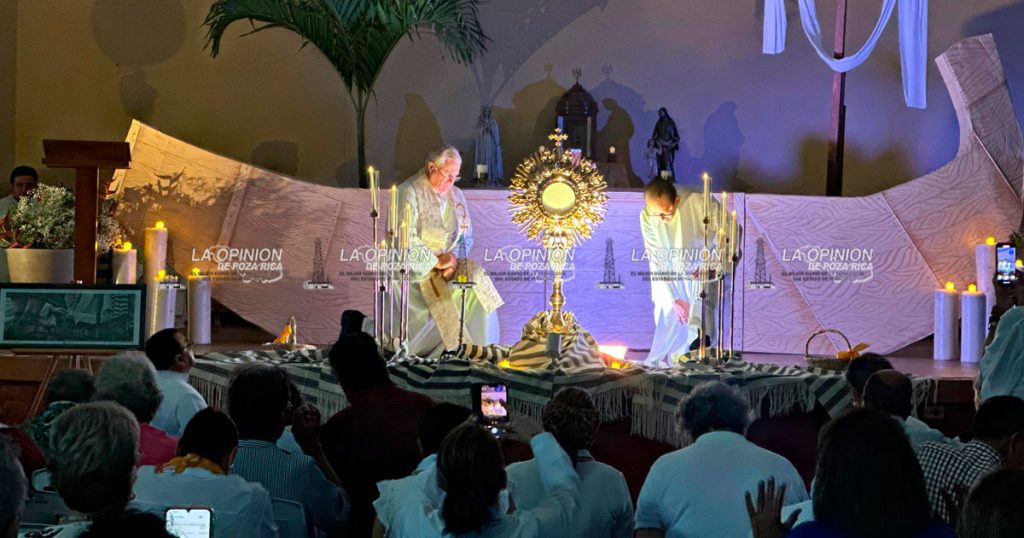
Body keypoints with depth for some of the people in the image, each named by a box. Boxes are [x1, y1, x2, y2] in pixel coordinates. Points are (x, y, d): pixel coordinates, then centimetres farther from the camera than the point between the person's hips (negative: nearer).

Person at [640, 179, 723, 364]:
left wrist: (710, 264, -25)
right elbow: (657, 261, -12)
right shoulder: (646, 217, -17)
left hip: (701, 274, -3)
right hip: (670, 282, 3)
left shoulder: (700, 203, -26)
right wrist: (673, 300, -17)